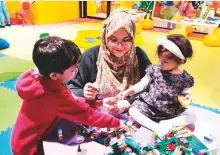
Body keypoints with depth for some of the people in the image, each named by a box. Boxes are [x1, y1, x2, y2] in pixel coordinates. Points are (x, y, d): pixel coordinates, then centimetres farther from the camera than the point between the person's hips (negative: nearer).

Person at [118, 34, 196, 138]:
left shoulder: (185, 78, -9)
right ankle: (156, 127, -28)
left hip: (171, 111, 0)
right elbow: (142, 84, -1)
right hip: (149, 106, 0)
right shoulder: (154, 69, -8)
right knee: (132, 111, -20)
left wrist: (187, 97, -19)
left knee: (192, 117, -12)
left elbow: (185, 92, 5)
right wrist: (128, 91, -11)